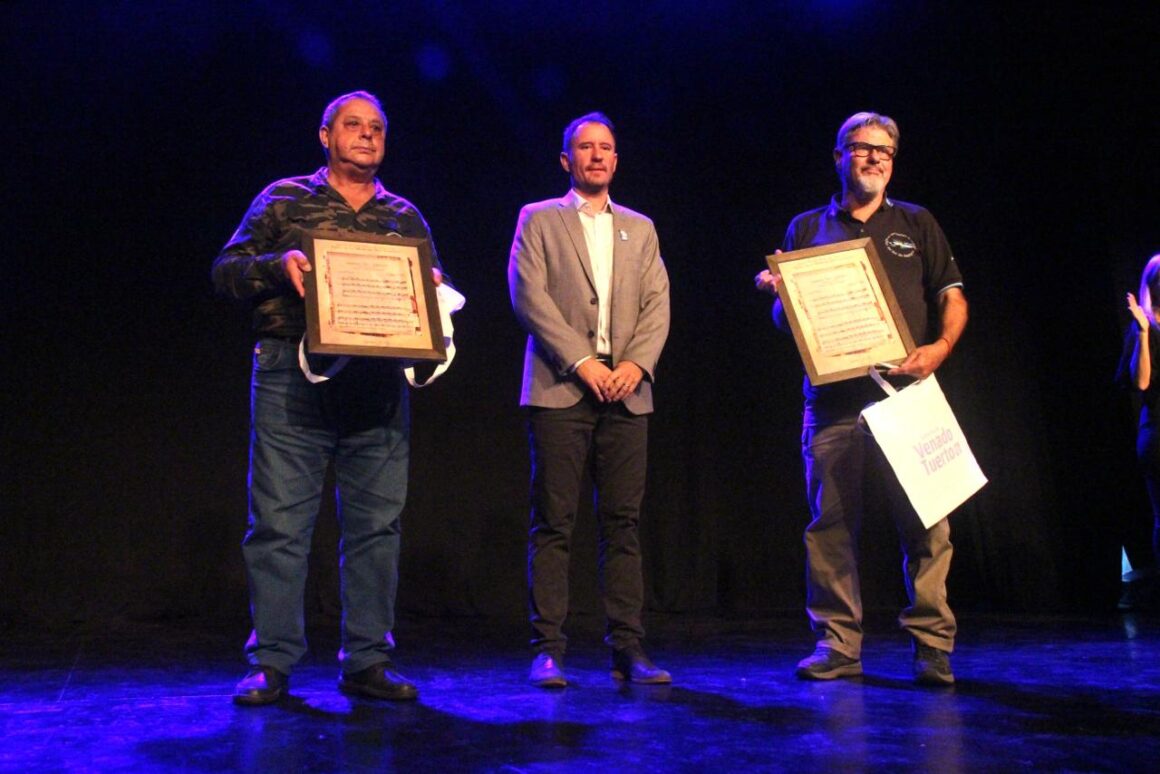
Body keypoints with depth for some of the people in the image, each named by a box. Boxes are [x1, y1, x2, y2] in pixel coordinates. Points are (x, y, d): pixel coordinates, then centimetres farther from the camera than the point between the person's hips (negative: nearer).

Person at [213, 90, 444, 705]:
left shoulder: (404, 217, 18)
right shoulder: (284, 200, 11)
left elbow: (436, 290, 20)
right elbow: (226, 271, 7)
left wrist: (432, 289, -3)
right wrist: (279, 263, -11)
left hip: (377, 381, 3)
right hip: (292, 377, -2)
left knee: (376, 523, 3)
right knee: (279, 521, -3)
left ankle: (367, 662, 12)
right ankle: (272, 664, 6)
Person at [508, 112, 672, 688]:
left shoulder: (640, 229, 20)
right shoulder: (539, 220, 10)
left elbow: (657, 305, 10)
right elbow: (529, 296, -3)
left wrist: (636, 363, -7)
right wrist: (582, 362, -12)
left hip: (626, 392, 3)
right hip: (560, 388, -3)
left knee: (623, 523, 2)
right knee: (553, 524, -4)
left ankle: (627, 649, 8)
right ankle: (547, 650, 2)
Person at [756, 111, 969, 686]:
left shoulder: (917, 224, 17)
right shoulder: (808, 228, 16)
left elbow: (952, 297, 12)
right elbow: (785, 319, 15)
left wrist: (940, 347, -7)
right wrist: (778, 292, -7)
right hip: (832, 398, 1)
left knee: (925, 524, -5)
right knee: (830, 525, 0)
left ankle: (932, 646, 5)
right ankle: (838, 646, 9)